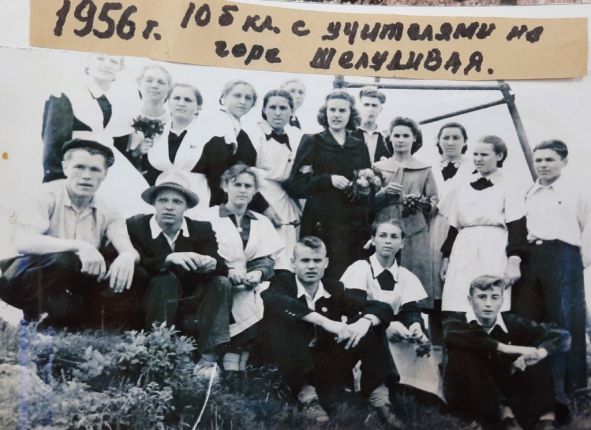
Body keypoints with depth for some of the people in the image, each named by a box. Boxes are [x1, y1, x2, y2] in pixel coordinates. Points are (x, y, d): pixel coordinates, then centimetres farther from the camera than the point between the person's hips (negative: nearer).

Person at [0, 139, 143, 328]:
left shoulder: (108, 213, 1)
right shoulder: (46, 195, -13)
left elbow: (129, 250, -12)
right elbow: (23, 242, -28)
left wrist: (127, 257, -38)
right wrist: (79, 246, -39)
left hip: (73, 286, 5)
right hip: (25, 281, -4)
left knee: (136, 277, -14)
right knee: (62, 260, -36)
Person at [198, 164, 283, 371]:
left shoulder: (262, 222, 22)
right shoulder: (209, 217, 9)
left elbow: (268, 259, 12)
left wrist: (259, 272, -11)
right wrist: (227, 271, -18)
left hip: (252, 291, 4)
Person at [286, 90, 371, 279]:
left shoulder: (359, 147, 15)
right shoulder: (312, 142, 6)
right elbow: (294, 186, -3)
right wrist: (328, 179, -14)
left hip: (354, 226, 3)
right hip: (320, 225, -3)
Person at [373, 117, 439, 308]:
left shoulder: (425, 169, 11)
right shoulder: (379, 167, 12)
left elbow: (434, 202, 10)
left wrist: (420, 201, -9)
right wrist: (384, 192, -8)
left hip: (415, 234, 0)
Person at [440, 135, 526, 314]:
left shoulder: (507, 188, 3)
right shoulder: (462, 185, 15)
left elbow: (516, 228, -2)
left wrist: (514, 261, -11)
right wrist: (446, 257, 14)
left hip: (494, 253, -3)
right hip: (463, 253, 3)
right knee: (458, 310, -4)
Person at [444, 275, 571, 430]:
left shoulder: (512, 323, -1)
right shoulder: (457, 321, -8)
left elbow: (562, 336, -6)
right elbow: (456, 337, -34)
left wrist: (536, 354, -27)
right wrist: (512, 349, -38)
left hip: (503, 393, 3)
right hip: (467, 398, -3)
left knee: (538, 344, -11)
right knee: (464, 351, -29)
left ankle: (546, 416, -25)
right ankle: (505, 414, -33)